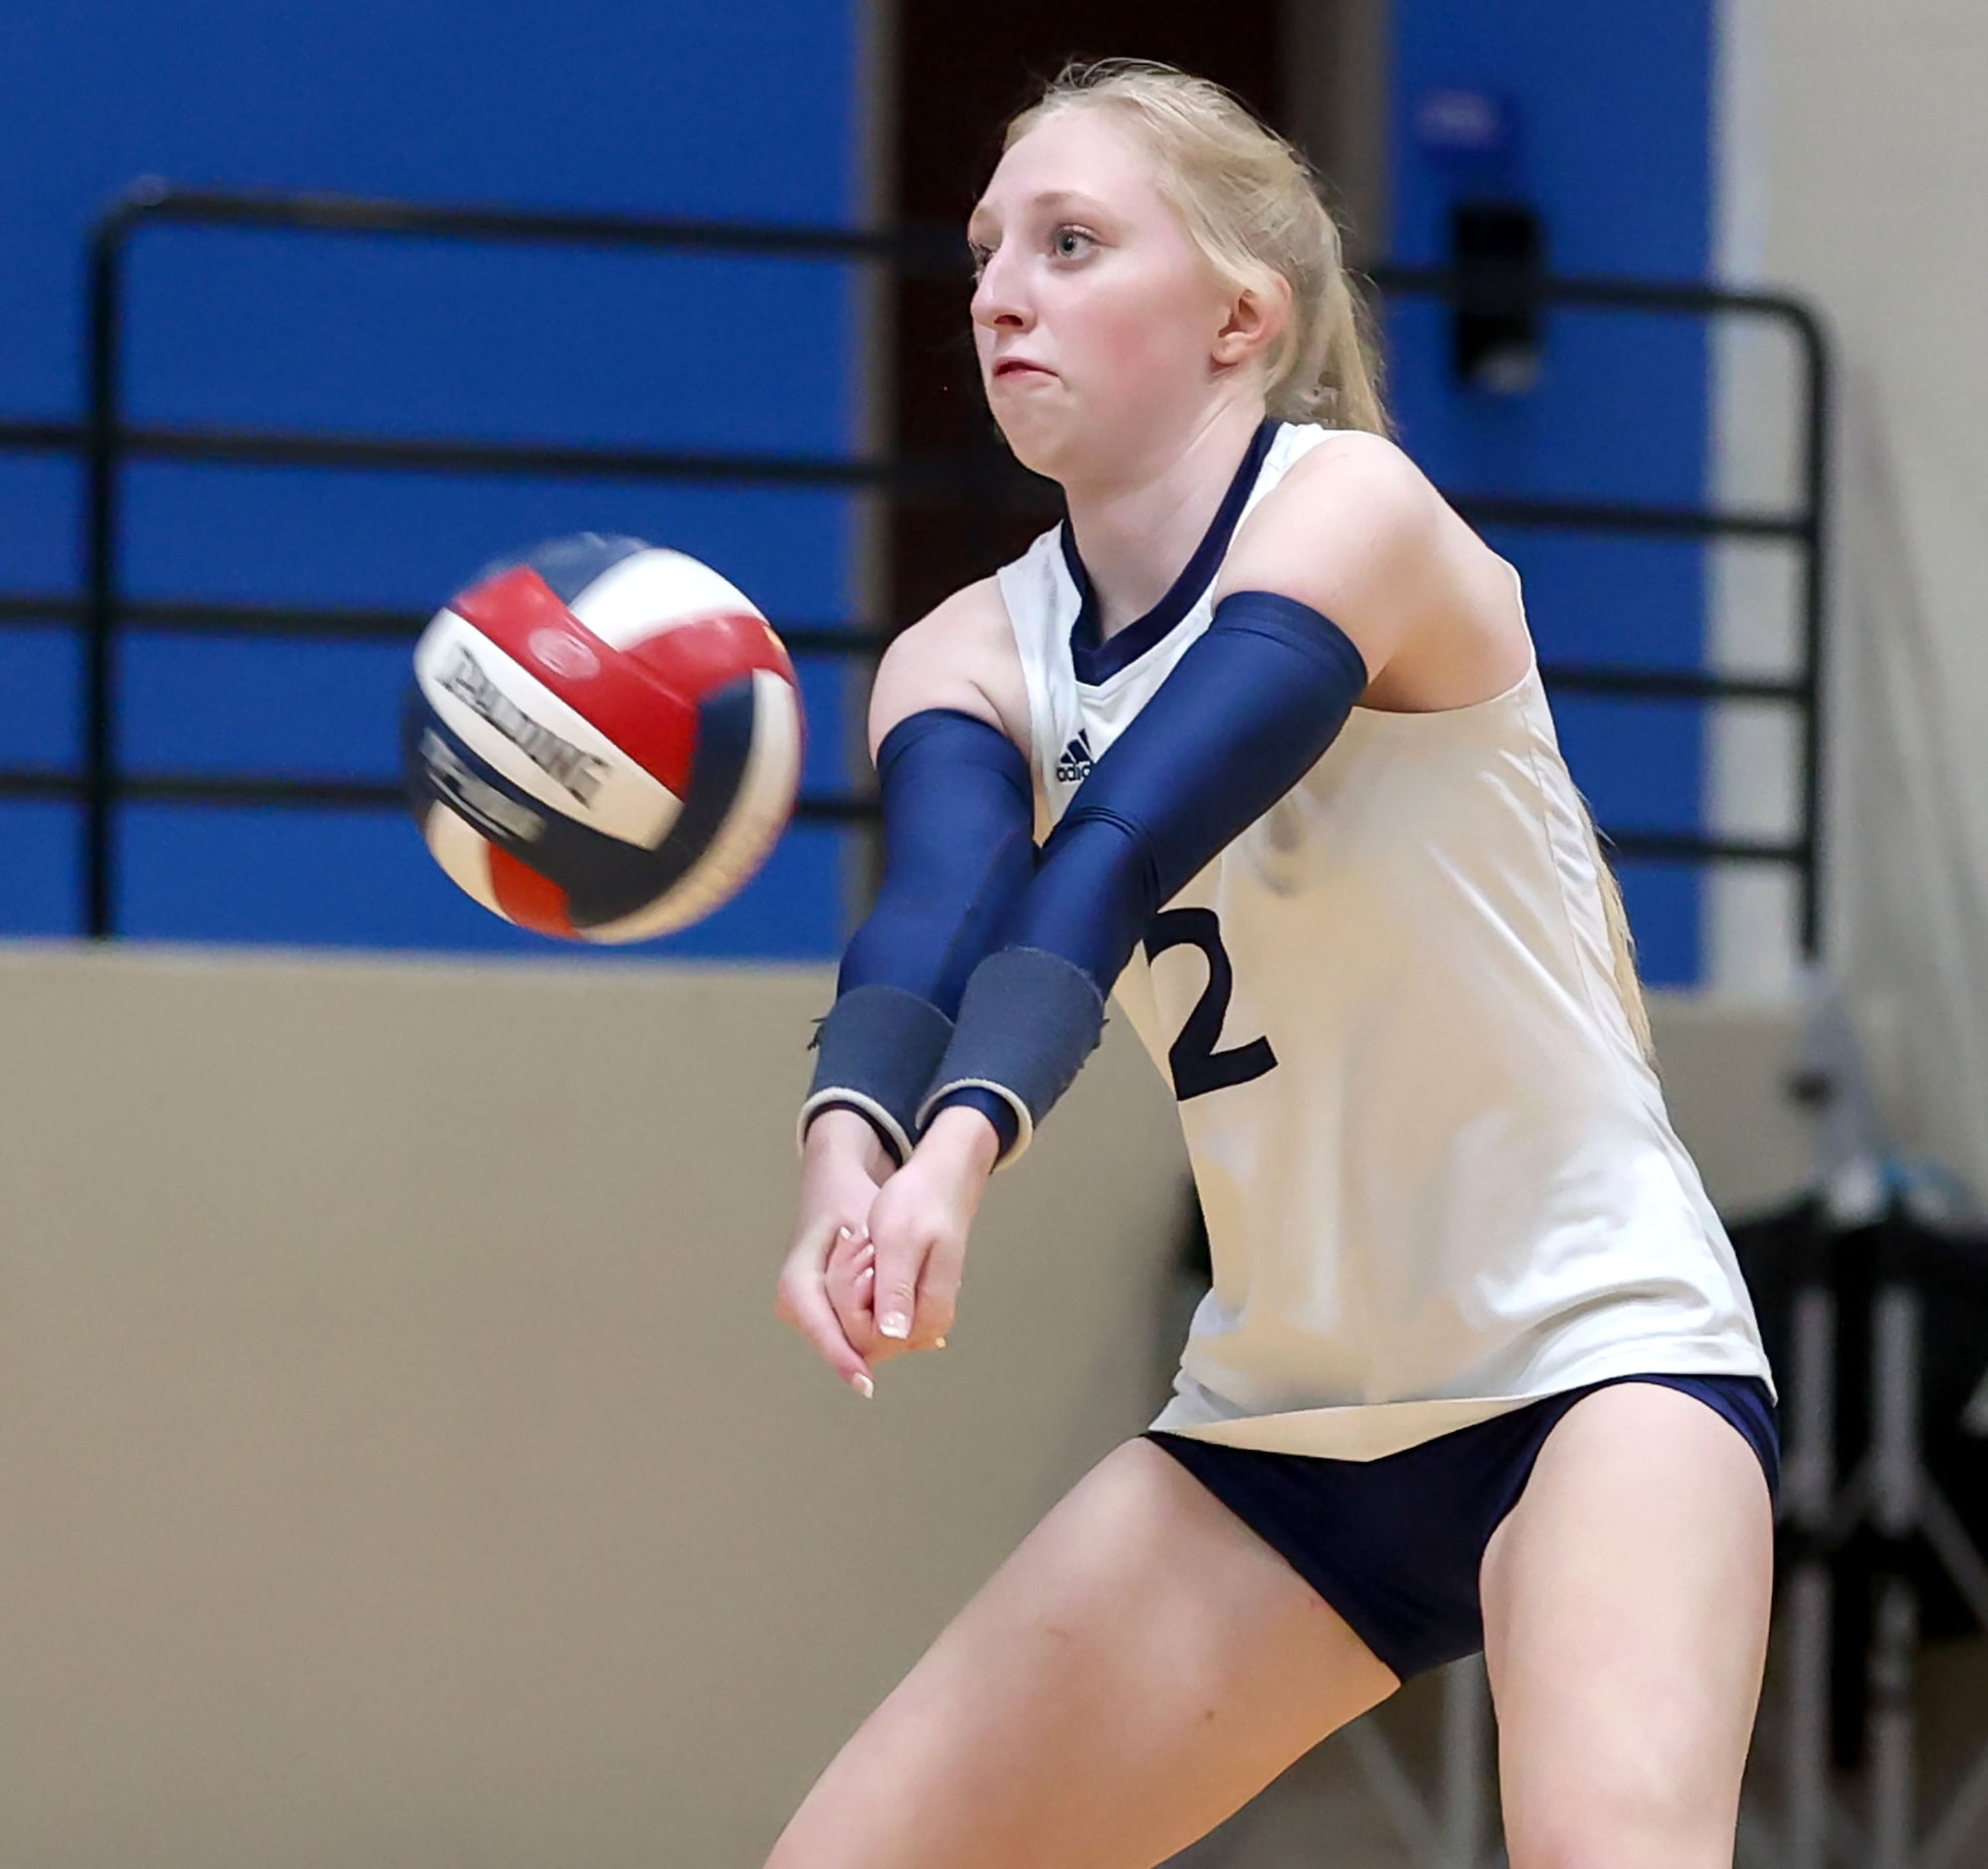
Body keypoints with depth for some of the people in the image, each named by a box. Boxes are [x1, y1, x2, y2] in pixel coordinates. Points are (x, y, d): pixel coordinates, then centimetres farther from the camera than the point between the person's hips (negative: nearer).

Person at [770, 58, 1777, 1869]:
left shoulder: (1350, 506, -14)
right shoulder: (973, 659, 1)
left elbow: (1124, 850, -32)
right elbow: (936, 916, -22)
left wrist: (963, 1146, -49)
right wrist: (846, 1150, -44)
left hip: (1590, 1354, -6)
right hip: (1280, 1422, 6)